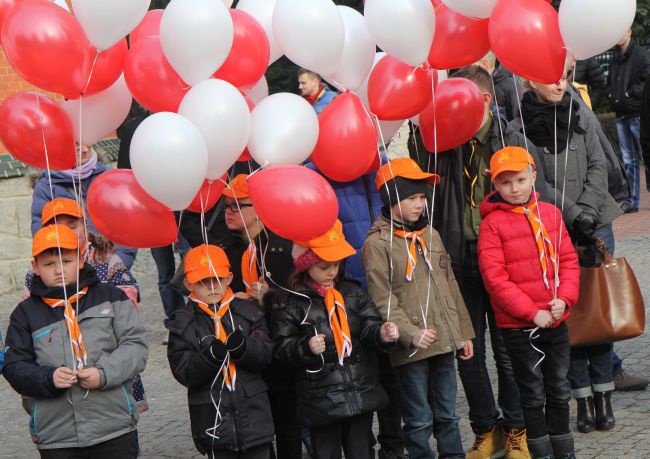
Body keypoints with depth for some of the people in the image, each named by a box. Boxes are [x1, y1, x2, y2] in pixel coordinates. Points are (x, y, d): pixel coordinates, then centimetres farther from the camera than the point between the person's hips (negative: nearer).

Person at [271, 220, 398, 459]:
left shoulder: (353, 293, 6)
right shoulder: (289, 302, -5)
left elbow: (369, 328, 1)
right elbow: (282, 348, -5)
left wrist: (381, 334, -20)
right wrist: (306, 347, -23)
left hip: (361, 392, 3)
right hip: (320, 401, -3)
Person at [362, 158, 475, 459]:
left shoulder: (430, 235, 13)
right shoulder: (377, 244, -8)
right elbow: (383, 300, -13)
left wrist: (463, 332, 17)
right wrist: (410, 333, -22)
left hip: (445, 342, 6)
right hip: (412, 350, -6)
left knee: (447, 415, 14)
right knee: (420, 421, 1)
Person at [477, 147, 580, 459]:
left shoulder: (550, 213, 3)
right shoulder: (492, 223, -10)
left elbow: (569, 260, 7)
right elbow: (495, 278, -14)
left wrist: (564, 298, -10)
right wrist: (533, 312, -17)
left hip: (556, 320, 4)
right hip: (518, 326, -4)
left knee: (560, 389, 14)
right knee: (533, 394, 5)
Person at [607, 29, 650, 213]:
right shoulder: (615, 59, 15)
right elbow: (609, 83, 24)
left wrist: (630, 93, -12)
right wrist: (612, 95, 6)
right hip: (621, 115, 7)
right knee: (628, 160, 8)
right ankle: (632, 201, 11)